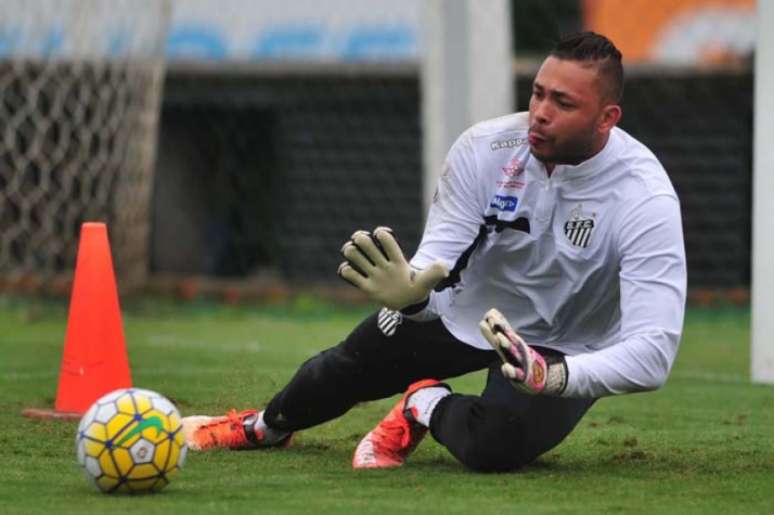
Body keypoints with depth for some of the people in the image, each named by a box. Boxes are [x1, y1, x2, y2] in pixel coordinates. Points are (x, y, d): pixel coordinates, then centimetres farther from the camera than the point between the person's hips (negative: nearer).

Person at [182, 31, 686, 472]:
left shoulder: (645, 199, -33)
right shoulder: (485, 147, -23)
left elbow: (653, 351, -39)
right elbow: (436, 264, -22)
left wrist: (552, 375, -55)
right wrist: (414, 291, -48)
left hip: (564, 349, -4)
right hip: (468, 310, 4)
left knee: (495, 443, -32)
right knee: (351, 367, 18)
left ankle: (429, 407, 5)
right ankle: (268, 426, 55)